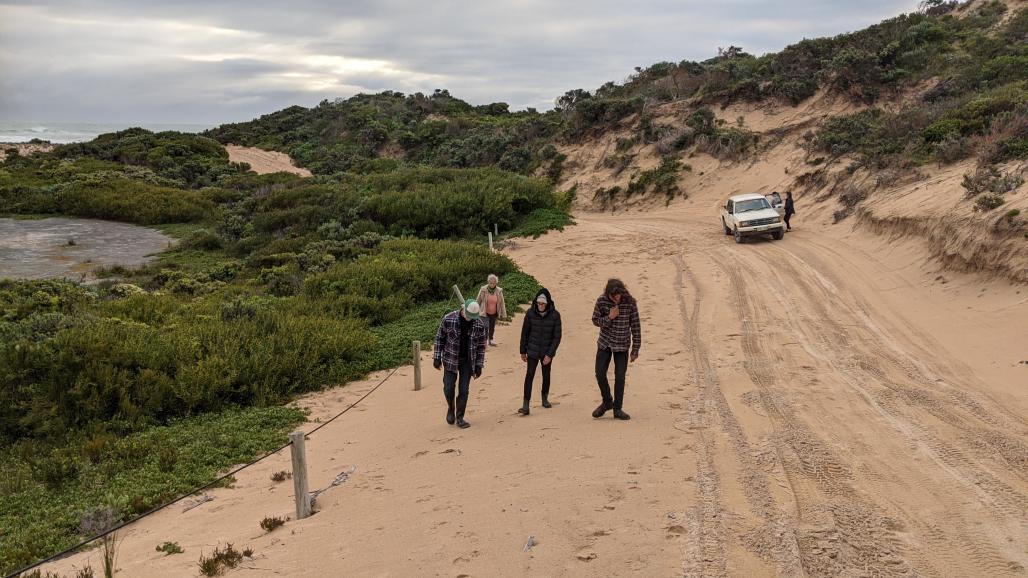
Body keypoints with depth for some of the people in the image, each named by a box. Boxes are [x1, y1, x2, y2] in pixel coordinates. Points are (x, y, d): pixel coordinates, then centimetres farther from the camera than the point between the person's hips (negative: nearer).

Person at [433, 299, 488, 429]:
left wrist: (479, 365, -1)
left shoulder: (479, 324, -11)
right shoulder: (449, 319, -15)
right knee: (449, 388, -1)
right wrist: (437, 357, -3)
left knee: (464, 390, 1)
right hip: (450, 360, -1)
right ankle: (451, 408, 29)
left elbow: (481, 345, 0)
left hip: (468, 361, 1)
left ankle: (460, 418, 15)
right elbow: (440, 338, -2)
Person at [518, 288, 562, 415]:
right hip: (533, 350, -1)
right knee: (529, 375, -11)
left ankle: (545, 398, 37)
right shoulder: (530, 313, -8)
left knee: (546, 375, 14)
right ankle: (526, 405, -14)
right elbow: (525, 333, 2)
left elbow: (557, 337, -8)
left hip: (547, 352, 1)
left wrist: (550, 354, -13)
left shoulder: (555, 315, -11)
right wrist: (523, 351, 6)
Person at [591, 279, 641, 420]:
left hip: (622, 345, -1)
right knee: (600, 374, -2)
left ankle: (617, 409, 12)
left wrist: (635, 349, -4)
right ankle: (607, 402, 21)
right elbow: (595, 320, 0)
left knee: (620, 377, 0)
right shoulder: (602, 301, -10)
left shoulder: (630, 303, -11)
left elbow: (635, 326, -5)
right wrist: (609, 318, -20)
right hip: (604, 343, 1)